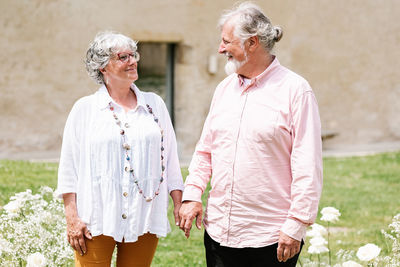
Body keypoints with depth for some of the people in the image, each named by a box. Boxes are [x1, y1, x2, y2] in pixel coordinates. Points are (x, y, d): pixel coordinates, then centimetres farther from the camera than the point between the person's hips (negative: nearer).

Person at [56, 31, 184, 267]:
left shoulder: (155, 104, 11)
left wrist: (179, 203, 8)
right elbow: (69, 167, 2)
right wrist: (72, 217, -5)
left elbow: (170, 159, 14)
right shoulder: (85, 109, 3)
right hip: (97, 221, -2)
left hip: (144, 220, 3)